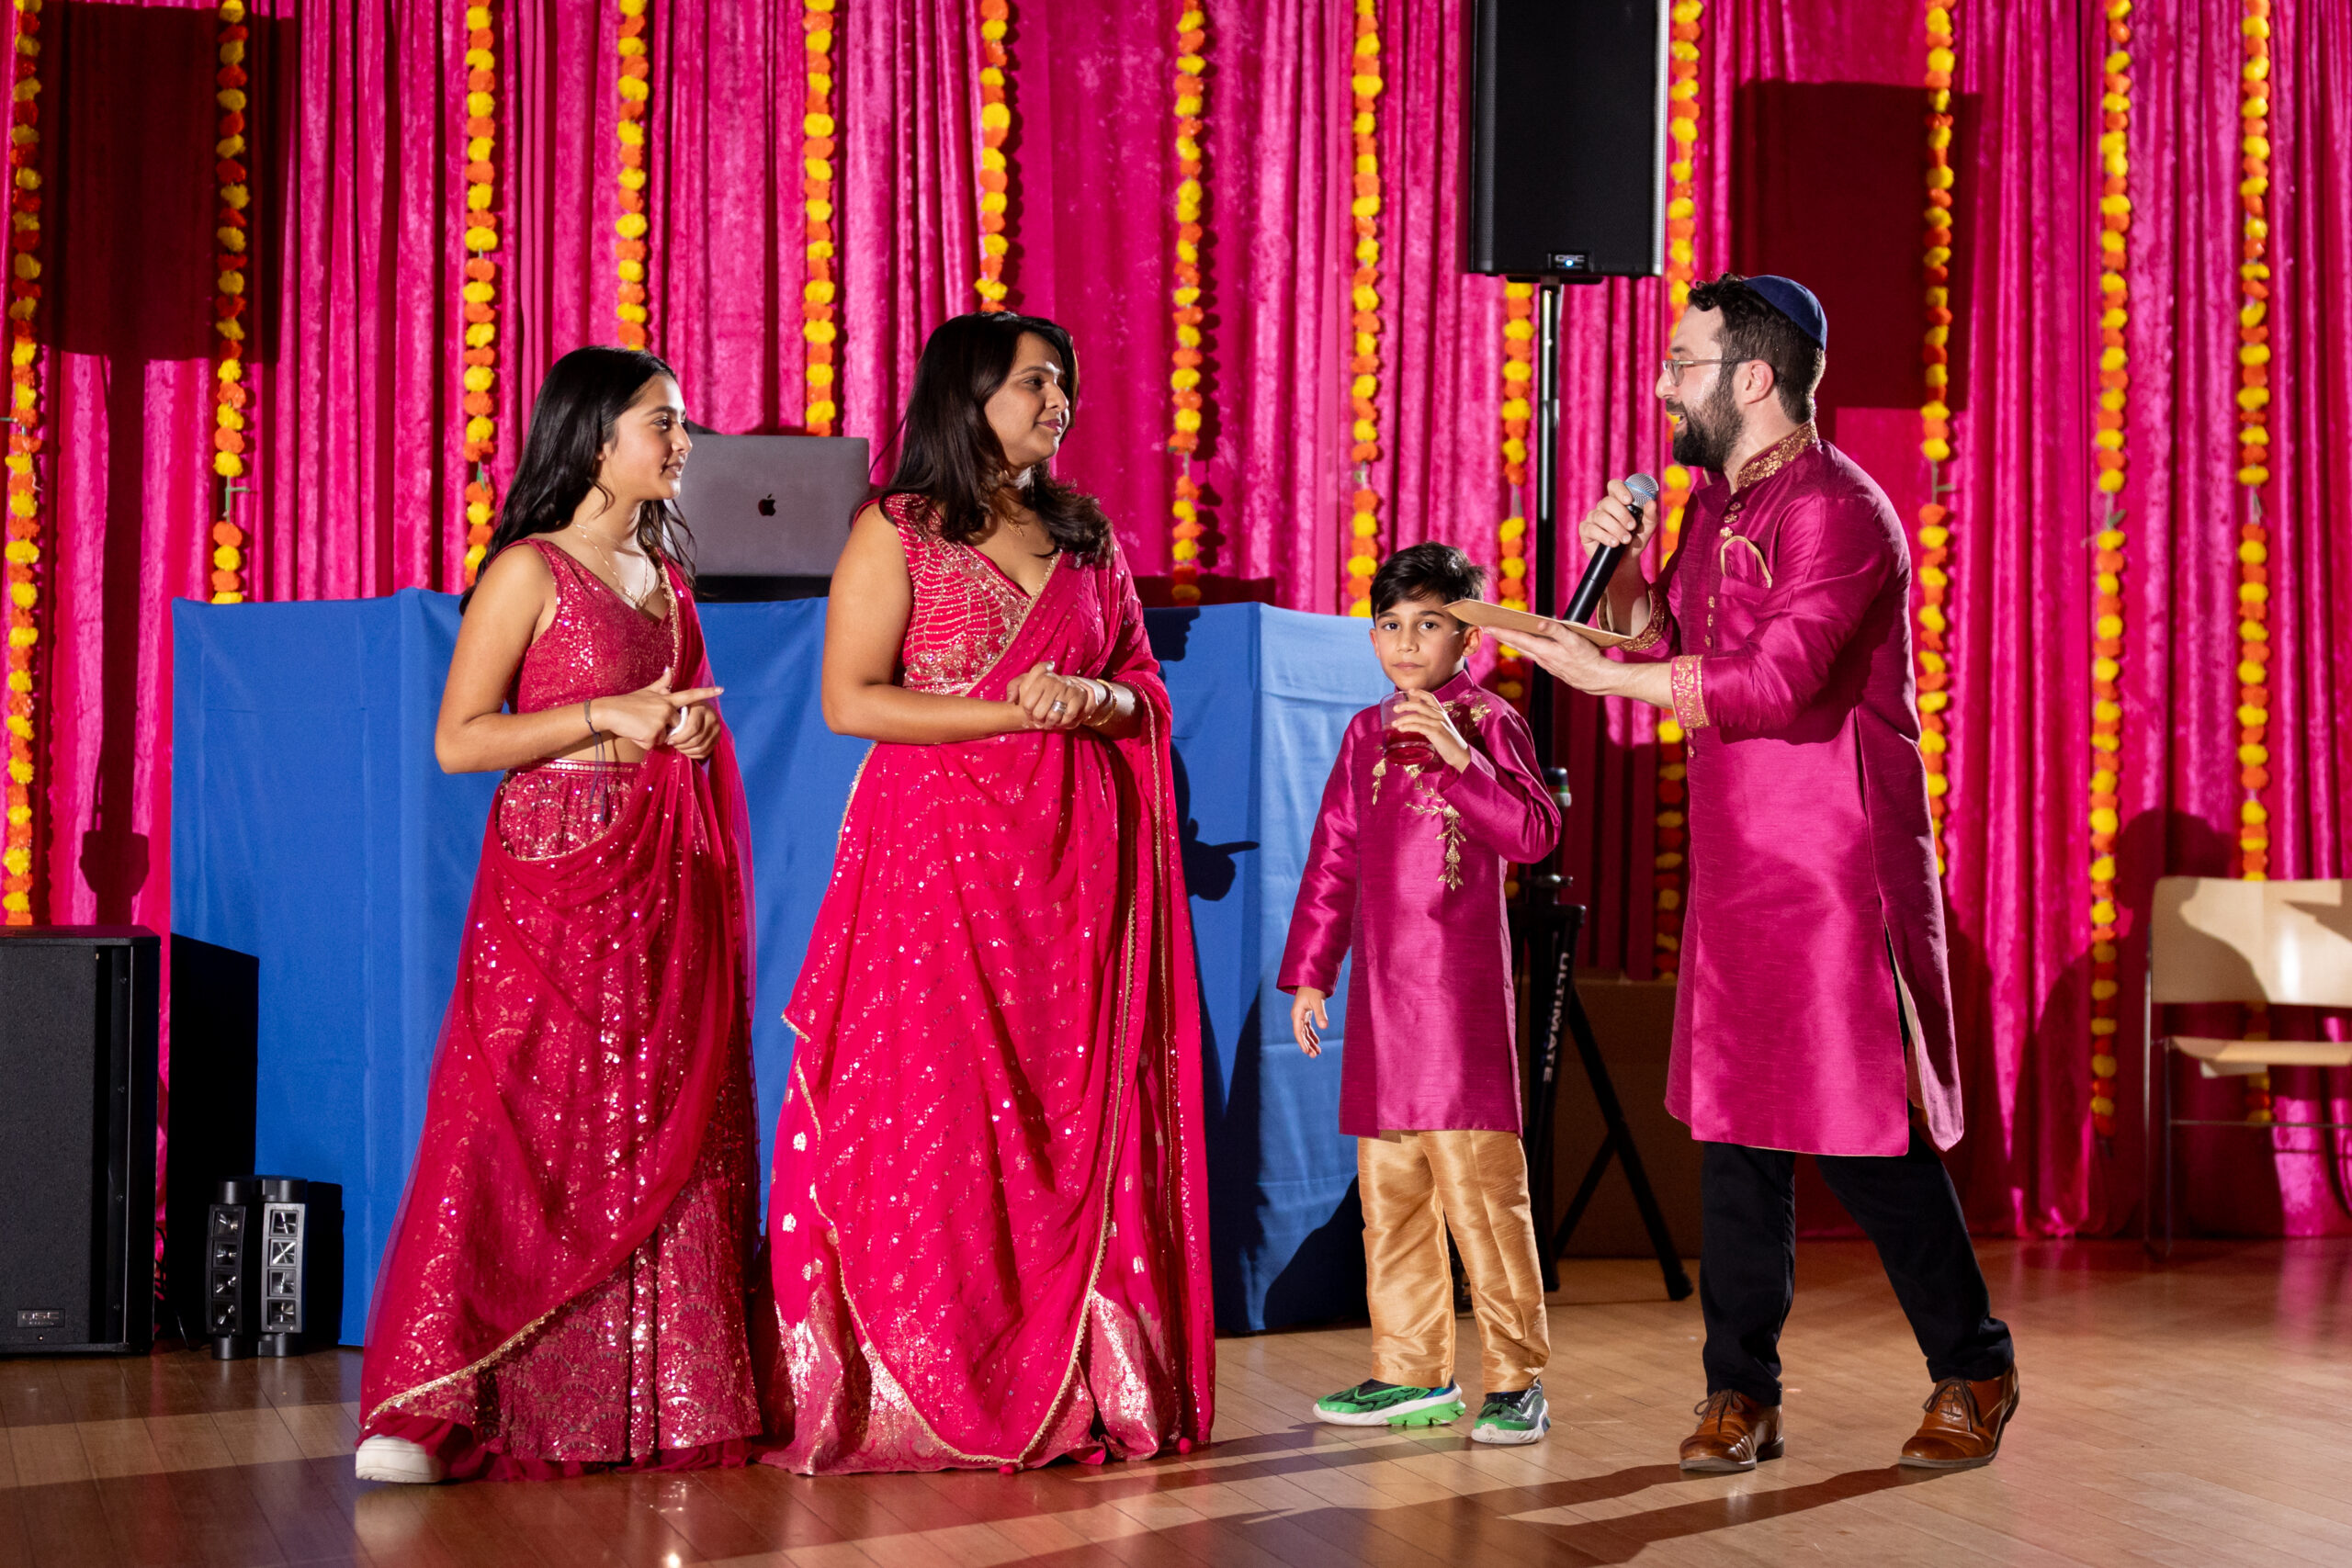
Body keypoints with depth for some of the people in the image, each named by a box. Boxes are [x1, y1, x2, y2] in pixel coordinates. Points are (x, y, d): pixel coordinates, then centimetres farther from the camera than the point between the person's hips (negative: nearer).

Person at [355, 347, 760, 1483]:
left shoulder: (663, 573, 17)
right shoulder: (529, 573, -4)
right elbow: (458, 739, -8)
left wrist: (695, 730, 6)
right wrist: (606, 717, -15)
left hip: (667, 880, 7)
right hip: (556, 875, -7)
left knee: (666, 1134, 4)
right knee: (523, 1131, -12)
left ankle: (665, 1403, 9)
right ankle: (428, 1410, -10)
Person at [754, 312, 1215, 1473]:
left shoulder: (1086, 539, 17)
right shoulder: (896, 532, 1)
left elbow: (1149, 690, 19)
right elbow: (849, 700, -7)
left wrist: (1095, 698, -4)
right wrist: (1007, 710, -14)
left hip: (1069, 858, 5)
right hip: (935, 853, -5)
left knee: (1071, 1123, 1)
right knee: (928, 1119, -7)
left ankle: (1070, 1392, 7)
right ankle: (909, 1400, -1)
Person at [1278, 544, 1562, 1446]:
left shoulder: (1486, 724, -1)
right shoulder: (1365, 736, 15)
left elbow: (1534, 833, -13)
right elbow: (1333, 858, 19)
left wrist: (1457, 755, -23)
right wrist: (1308, 971, 16)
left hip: (1461, 990, -6)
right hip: (1380, 995, 6)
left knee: (1478, 1185, -8)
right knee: (1388, 1187, 8)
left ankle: (1516, 1379, -1)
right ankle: (1413, 1372, 17)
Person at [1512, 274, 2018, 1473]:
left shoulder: (1835, 510, -15)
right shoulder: (1714, 501, 15)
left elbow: (1776, 682, -25)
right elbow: (1660, 651, 21)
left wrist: (1601, 675, -20)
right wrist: (1625, 567, 2)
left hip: (1837, 871, -8)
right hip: (1735, 868, 8)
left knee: (1864, 1131, -3)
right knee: (1734, 1127, 8)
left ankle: (1972, 1373, 15)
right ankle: (1740, 1396, 15)